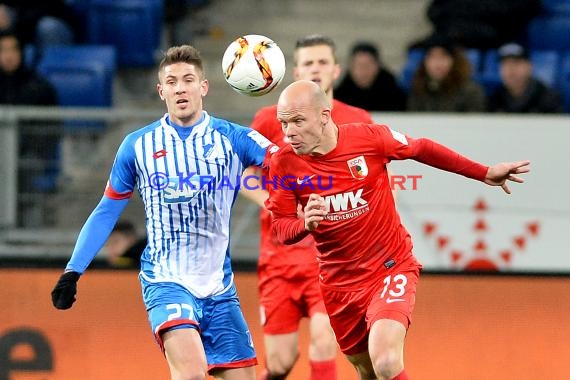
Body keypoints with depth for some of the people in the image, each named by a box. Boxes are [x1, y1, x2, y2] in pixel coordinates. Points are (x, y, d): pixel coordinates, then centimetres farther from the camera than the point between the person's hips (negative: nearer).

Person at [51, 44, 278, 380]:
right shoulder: (138, 145, 2)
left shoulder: (232, 138, 0)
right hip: (165, 280, -3)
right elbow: (107, 212, 10)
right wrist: (73, 271, 4)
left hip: (219, 285, 3)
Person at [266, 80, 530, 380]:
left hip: (391, 267, -3)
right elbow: (280, 230, -4)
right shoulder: (284, 164, -11)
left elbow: (422, 149, 3)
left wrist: (485, 173, 9)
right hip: (338, 283, 3)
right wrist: (305, 224, -28)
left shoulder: (368, 138, -15)